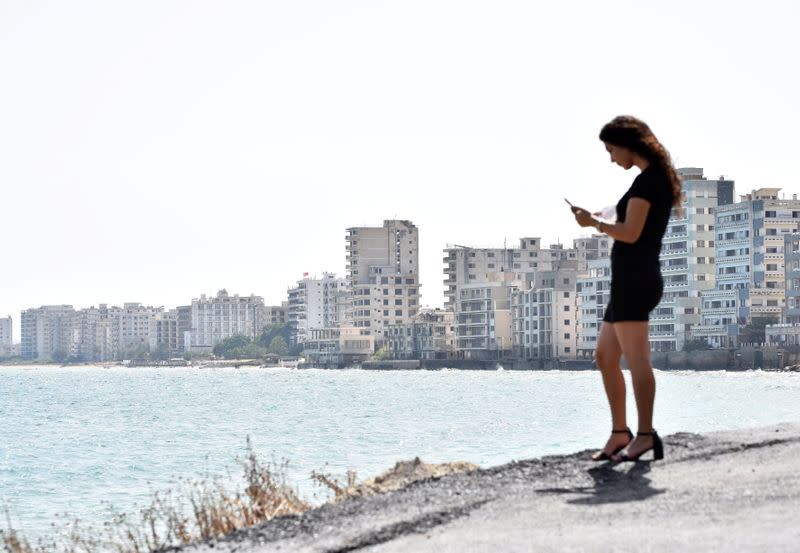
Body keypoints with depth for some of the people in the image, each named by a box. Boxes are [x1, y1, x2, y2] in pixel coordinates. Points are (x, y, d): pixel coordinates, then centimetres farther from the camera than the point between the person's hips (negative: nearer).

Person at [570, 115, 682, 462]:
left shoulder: (646, 180, -12)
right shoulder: (660, 179, 18)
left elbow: (631, 234, -19)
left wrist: (593, 222, -6)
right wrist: (600, 222, 17)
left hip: (634, 280, -10)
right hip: (635, 280, 10)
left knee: (636, 358, -14)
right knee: (605, 357, 12)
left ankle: (645, 436, -17)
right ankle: (619, 433, 14)